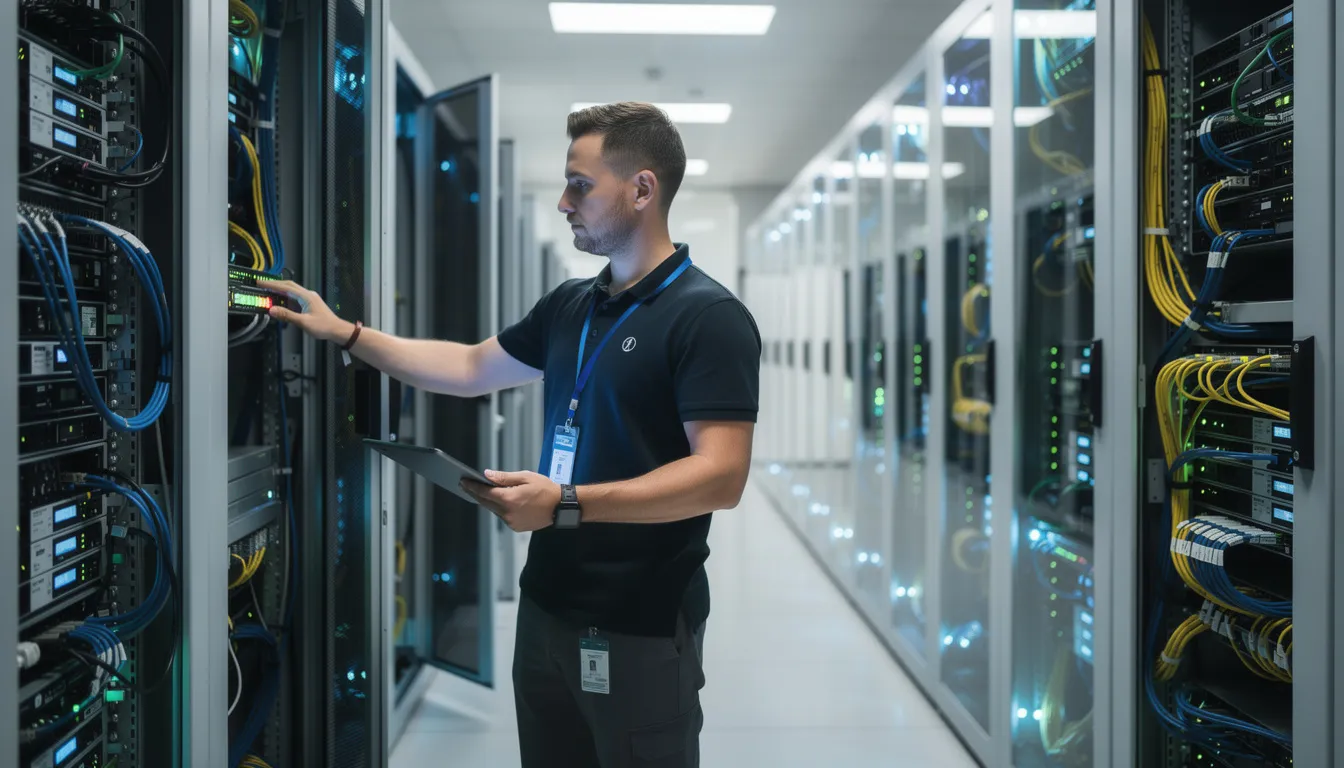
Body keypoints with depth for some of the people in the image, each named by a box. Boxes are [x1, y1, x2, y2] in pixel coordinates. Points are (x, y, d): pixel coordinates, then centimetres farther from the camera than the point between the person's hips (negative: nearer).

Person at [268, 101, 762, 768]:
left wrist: (567, 502, -28)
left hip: (640, 631, -7)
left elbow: (720, 478, -22)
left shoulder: (708, 317, -15)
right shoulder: (568, 306, 10)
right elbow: (472, 369, 21)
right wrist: (344, 332, 17)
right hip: (547, 609, 7)